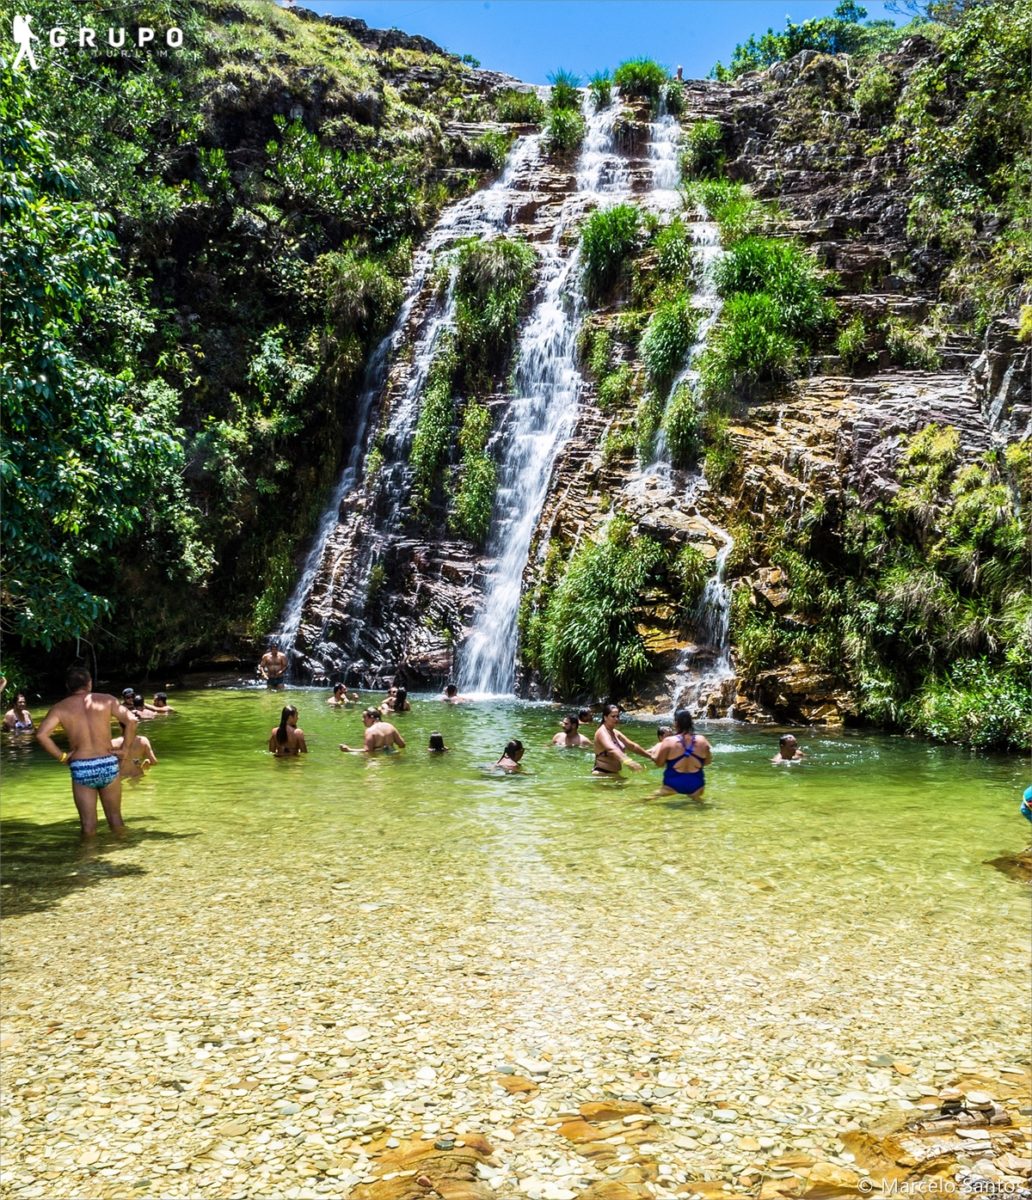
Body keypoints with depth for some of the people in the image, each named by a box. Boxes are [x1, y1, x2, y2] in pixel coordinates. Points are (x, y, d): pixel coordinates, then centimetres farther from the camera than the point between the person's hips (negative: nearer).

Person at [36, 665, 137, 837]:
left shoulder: (60, 708, 2)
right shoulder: (106, 700, 3)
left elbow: (41, 734, -12)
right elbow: (131, 720, -6)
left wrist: (61, 756, -2)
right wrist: (124, 749, 1)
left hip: (80, 768, -1)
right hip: (108, 764, 1)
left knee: (88, 824, 8)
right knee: (115, 817, 16)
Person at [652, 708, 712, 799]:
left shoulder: (669, 741, -13)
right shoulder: (701, 740, -3)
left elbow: (659, 763, -4)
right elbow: (707, 761, 10)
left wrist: (662, 744, 9)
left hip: (673, 785, -3)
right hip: (696, 786, 3)